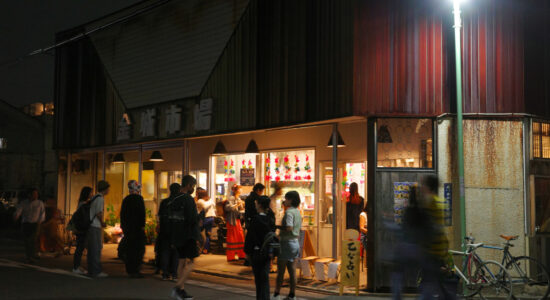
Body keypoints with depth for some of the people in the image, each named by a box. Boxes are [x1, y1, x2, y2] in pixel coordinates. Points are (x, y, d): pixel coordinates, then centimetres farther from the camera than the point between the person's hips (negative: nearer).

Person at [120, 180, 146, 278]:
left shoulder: (126, 199, 12)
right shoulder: (139, 198, -10)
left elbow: (122, 214, 17)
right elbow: (142, 213, -16)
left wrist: (123, 226, 22)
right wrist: (142, 225, -13)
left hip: (127, 228, 8)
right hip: (137, 227, -7)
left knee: (129, 249, 12)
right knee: (139, 249, -5)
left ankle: (129, 270, 15)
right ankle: (134, 271, -11)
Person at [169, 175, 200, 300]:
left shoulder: (174, 200, 12)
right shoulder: (188, 200, -14)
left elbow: (170, 219, 14)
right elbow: (193, 219, -20)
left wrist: (172, 239, 17)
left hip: (177, 236, 8)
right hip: (188, 236, -8)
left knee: (182, 262, 12)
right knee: (189, 262, -4)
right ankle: (178, 287, -15)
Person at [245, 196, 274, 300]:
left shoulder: (256, 219, -14)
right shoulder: (270, 219, 2)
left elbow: (251, 236, -12)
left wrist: (247, 251, -5)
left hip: (257, 251, -5)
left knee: (258, 276, 4)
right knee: (265, 276, 10)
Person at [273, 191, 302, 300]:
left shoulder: (289, 212, -16)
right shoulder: (297, 212, 12)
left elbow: (289, 227, -27)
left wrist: (277, 227, -14)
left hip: (287, 242, -8)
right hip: (295, 242, 8)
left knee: (280, 270, 0)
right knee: (292, 270, 9)